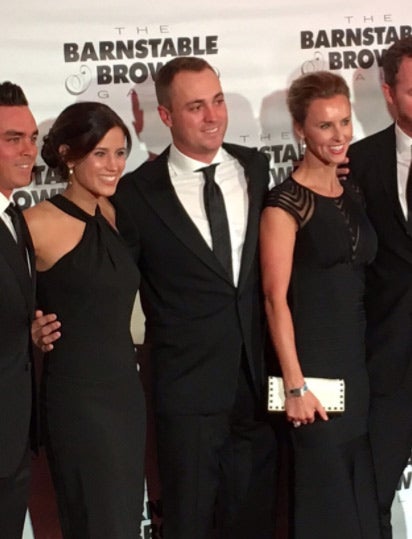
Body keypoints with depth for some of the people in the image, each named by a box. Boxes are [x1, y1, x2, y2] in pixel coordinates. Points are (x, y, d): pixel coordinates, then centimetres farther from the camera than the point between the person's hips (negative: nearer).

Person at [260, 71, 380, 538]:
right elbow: (276, 298, -14)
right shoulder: (285, 202, -11)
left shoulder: (352, 195, 10)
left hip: (358, 360, 7)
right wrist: (294, 386, -17)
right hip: (313, 361, -7)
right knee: (325, 495, 1)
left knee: (361, 492, 12)